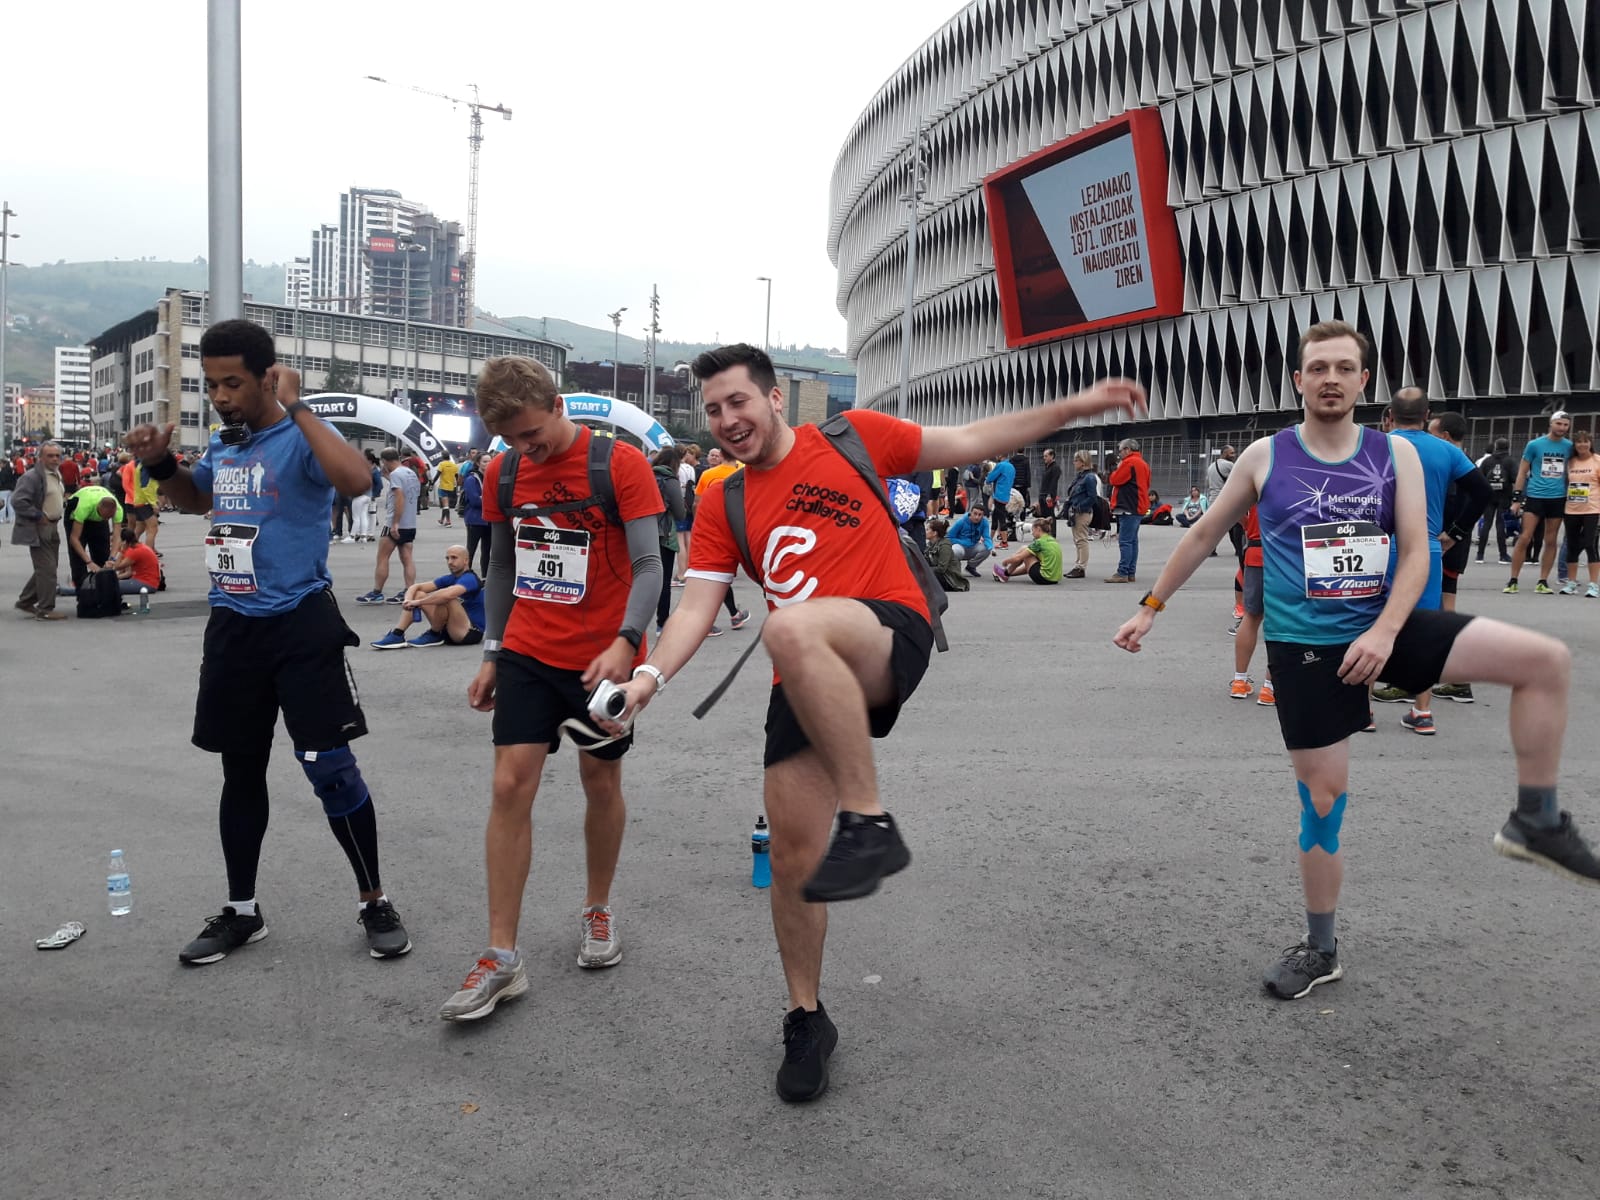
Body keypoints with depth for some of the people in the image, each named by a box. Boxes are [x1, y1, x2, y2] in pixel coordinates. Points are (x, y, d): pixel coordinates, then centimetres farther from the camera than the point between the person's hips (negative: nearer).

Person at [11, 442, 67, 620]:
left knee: (46, 569, 16)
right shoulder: (31, 476, -16)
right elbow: (18, 501, -22)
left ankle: (25, 602, 29)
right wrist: (39, 516, -19)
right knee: (47, 569, -7)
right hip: (38, 530, -9)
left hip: (52, 527, 9)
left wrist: (64, 503, 8)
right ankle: (45, 610, 1)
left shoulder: (56, 475, 13)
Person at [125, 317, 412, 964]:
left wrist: (296, 407, -30)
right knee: (241, 769, 14)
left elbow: (356, 480, -35)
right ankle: (241, 912, 28)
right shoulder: (223, 443, 10)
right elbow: (197, 498, 30)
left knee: (329, 765, -6)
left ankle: (374, 902, 12)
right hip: (232, 626, 7)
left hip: (302, 625, -7)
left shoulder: (301, 437, -13)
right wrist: (160, 465, 9)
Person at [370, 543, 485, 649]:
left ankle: (434, 636, -9)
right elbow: (415, 587, 7)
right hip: (450, 631, 8)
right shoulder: (450, 579, 10)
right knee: (418, 594, 3)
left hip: (472, 632, -8)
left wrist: (418, 602, -25)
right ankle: (397, 635, -7)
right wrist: (408, 601, -15)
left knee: (447, 598, -32)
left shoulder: (470, 579, -15)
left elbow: (447, 594, -36)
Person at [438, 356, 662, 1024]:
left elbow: (648, 566, -14)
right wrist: (492, 654, 12)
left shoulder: (621, 464, -11)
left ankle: (598, 910, 34)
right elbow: (503, 568, 13)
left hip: (603, 659, -3)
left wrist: (625, 643, -28)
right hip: (528, 653, 3)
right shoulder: (503, 473, 3)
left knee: (600, 782, 10)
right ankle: (502, 958, 2)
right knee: (510, 785, -5)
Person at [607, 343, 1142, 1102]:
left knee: (791, 628, -38)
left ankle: (870, 823, -28)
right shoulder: (723, 505, 13)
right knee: (792, 857, 3)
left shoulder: (849, 437, 5)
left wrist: (1074, 408, 6)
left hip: (892, 638, -4)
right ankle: (806, 1019, 27)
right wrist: (652, 674, -12)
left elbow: (970, 442, 10)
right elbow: (698, 605, 6)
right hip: (807, 686, 5)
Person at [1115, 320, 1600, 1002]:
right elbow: (1203, 536, 8)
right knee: (1322, 798, 2)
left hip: (1383, 627, 2)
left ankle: (1536, 821, 2)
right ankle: (1320, 949, 21)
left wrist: (1385, 631, -19)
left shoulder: (1396, 455, 1)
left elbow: (1416, 552, -4)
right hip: (1304, 645, -2)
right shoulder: (1265, 457, -2)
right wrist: (1151, 606, 10)